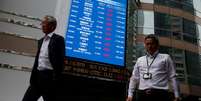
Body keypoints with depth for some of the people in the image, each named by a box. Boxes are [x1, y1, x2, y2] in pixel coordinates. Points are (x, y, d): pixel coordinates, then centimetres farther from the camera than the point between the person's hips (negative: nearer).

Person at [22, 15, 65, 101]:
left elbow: (60, 60, -12)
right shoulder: (41, 41, 18)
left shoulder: (58, 39, -5)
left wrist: (56, 79, -16)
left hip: (49, 77, -7)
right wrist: (33, 77, 14)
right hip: (38, 76, 7)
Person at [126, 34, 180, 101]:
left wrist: (176, 95, 2)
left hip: (160, 94, -2)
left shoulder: (165, 58, 13)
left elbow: (172, 77, 8)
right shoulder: (139, 60, 19)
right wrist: (130, 95, 11)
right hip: (142, 94, 3)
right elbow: (134, 78, 18)